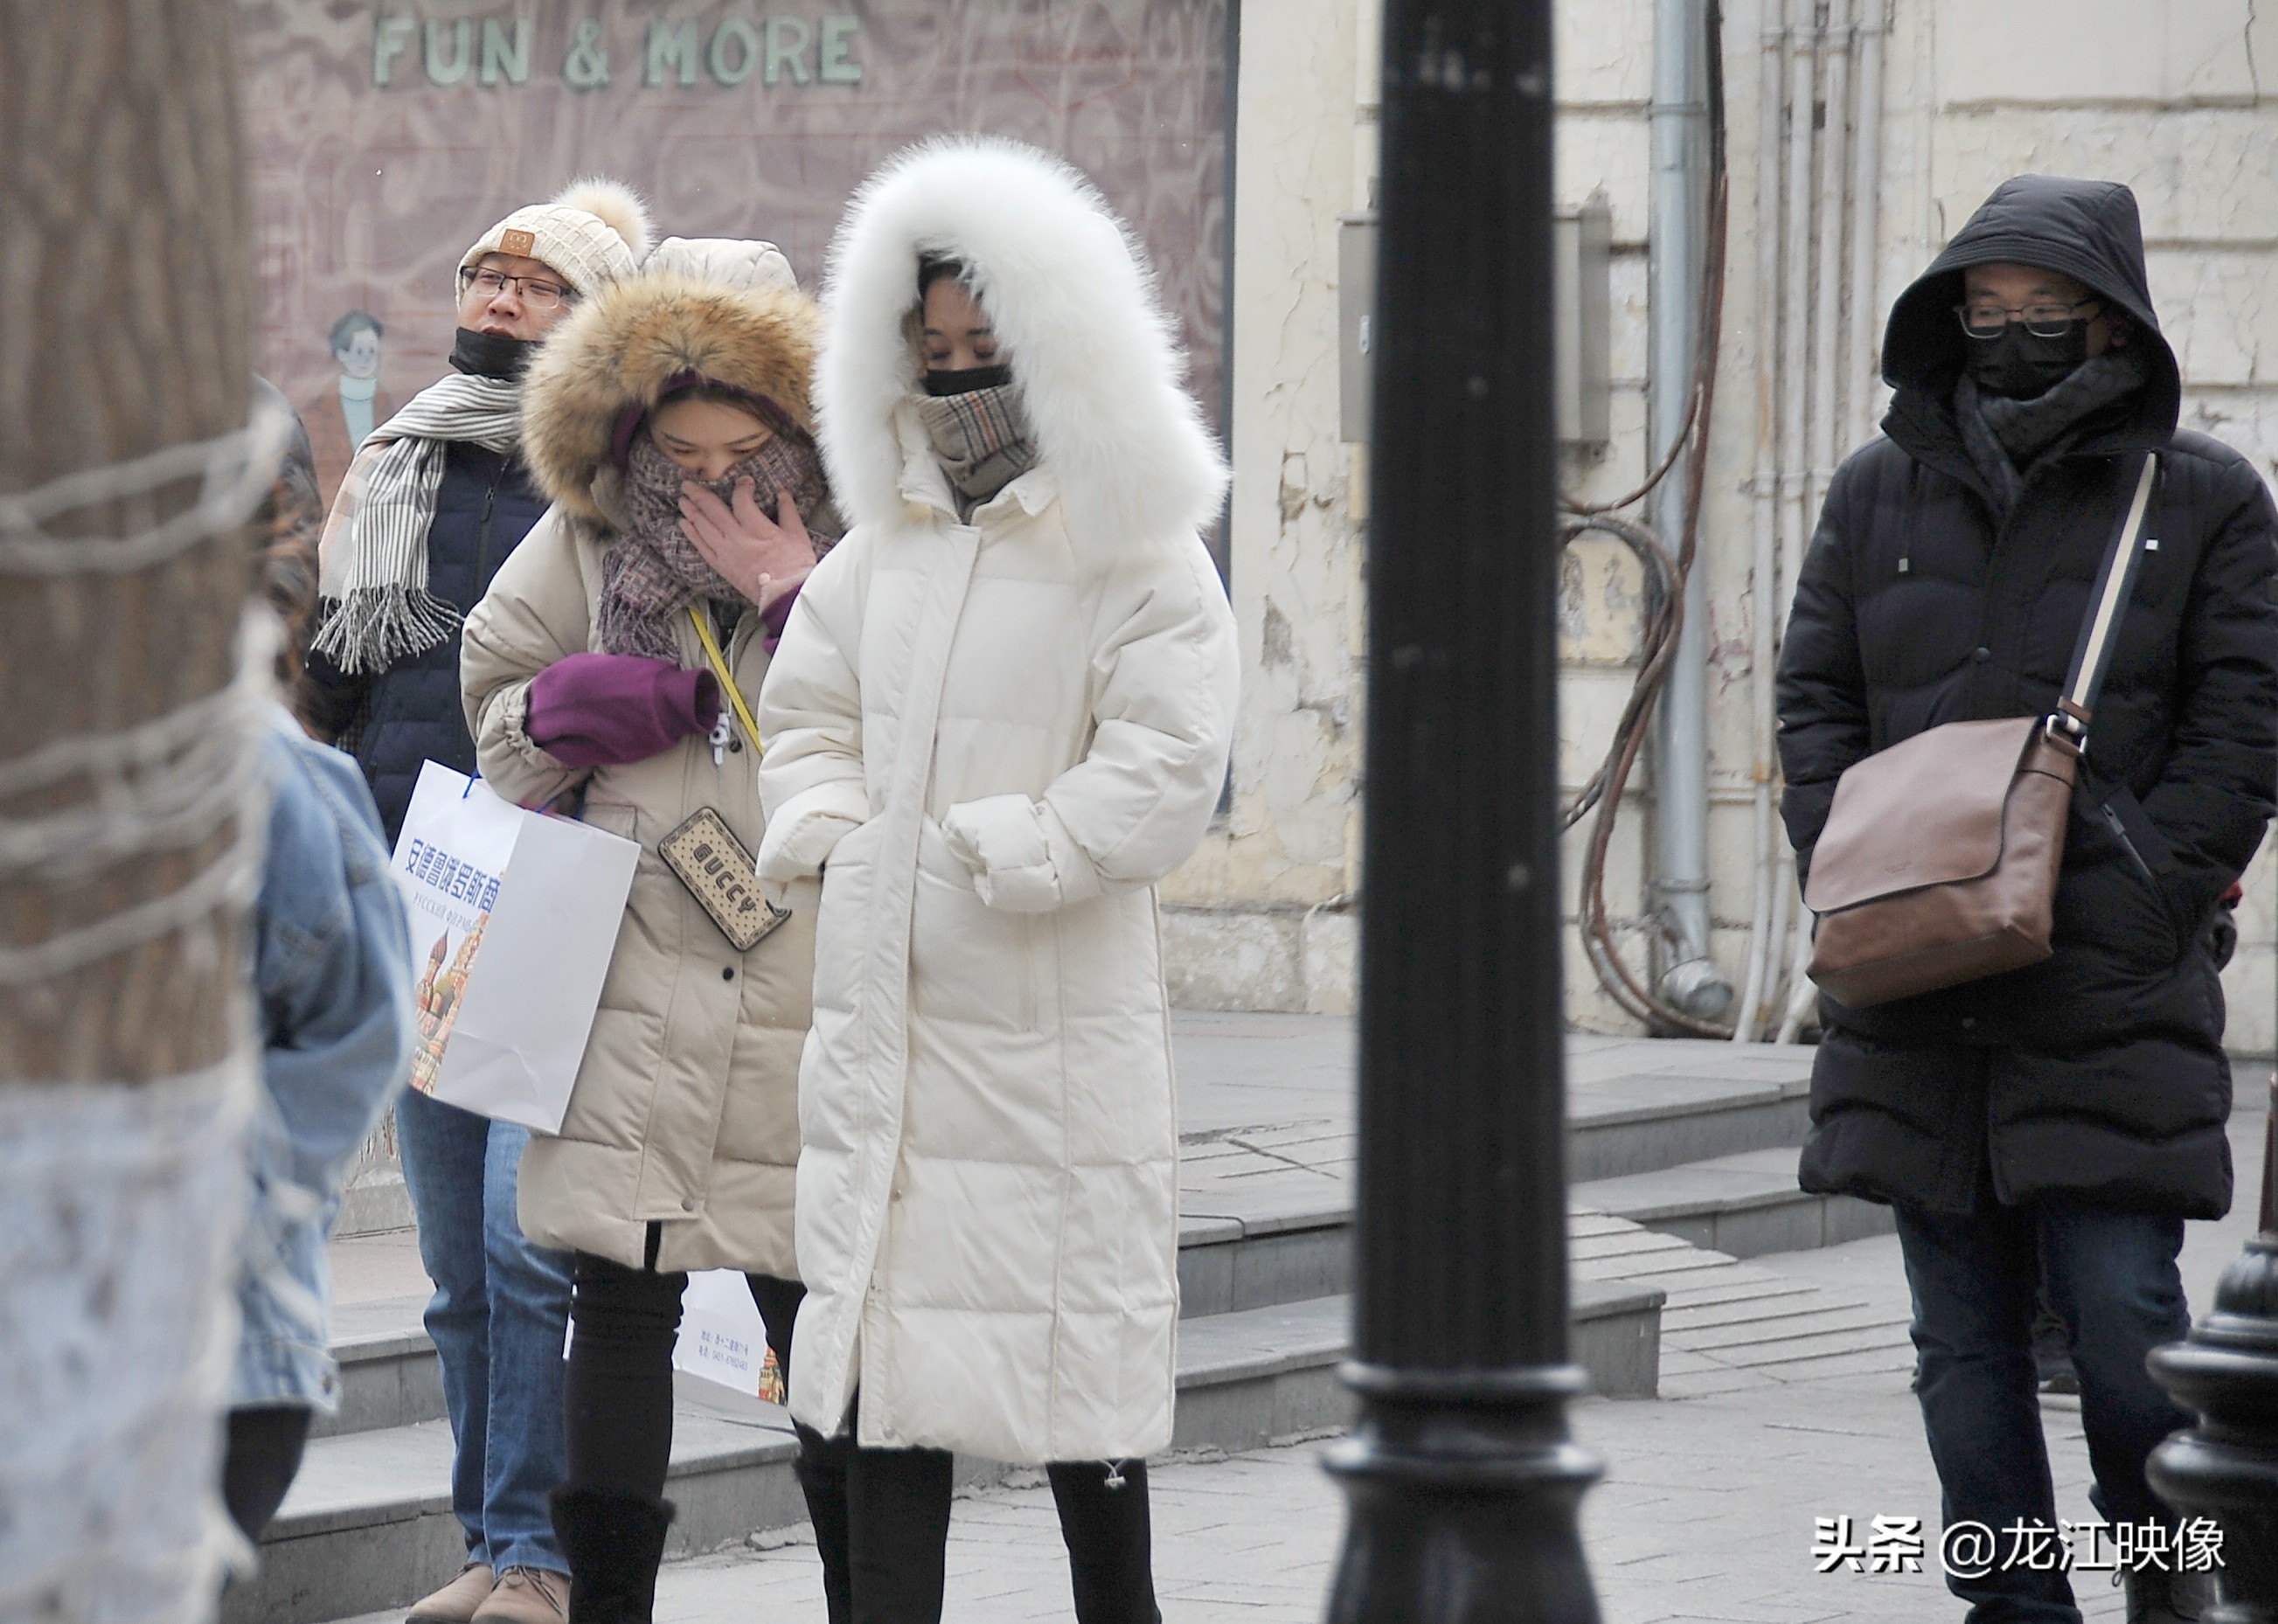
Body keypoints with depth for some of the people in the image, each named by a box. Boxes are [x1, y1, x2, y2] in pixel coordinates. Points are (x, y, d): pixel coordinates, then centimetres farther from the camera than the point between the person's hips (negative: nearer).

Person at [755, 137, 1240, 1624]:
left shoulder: (1135, 556, -7)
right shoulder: (888, 542, 13)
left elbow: (1163, 771, -14)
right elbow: (806, 708, 21)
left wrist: (990, 858, -17)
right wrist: (826, 834, 2)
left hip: (1057, 1023, -6)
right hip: (888, 1009, 6)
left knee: (1080, 1333, 1)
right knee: (888, 1337, 5)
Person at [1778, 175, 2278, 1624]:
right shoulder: (1880, 492, 12)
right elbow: (1817, 701, 13)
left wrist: (2134, 907, -12)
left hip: (2113, 994, -3)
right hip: (1914, 990, 4)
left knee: (2117, 1306, -9)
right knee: (1964, 1331, 5)